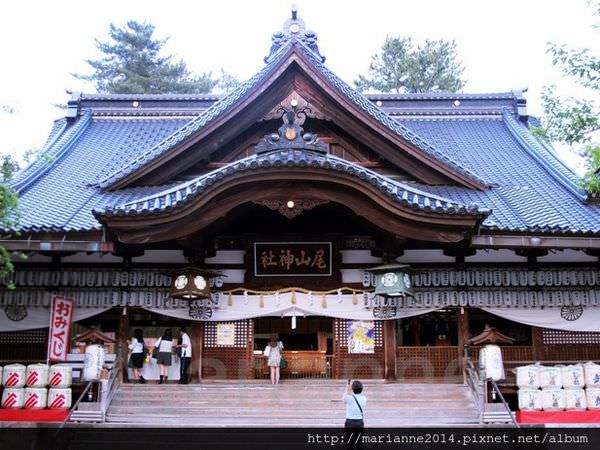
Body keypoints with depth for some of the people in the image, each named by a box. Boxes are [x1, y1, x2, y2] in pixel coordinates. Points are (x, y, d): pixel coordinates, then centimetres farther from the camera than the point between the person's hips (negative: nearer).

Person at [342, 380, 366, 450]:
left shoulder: (349, 398, -14)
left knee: (349, 443, 4)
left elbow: (343, 398, 10)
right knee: (359, 443, 10)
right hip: (360, 422, 4)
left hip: (350, 422, -4)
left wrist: (347, 387, 15)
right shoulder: (364, 398, -3)